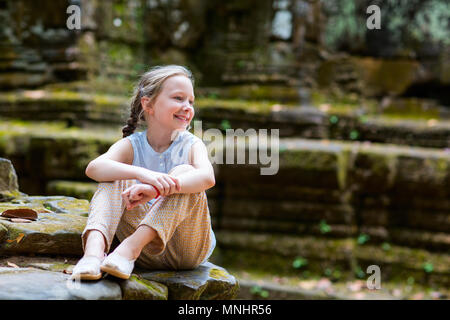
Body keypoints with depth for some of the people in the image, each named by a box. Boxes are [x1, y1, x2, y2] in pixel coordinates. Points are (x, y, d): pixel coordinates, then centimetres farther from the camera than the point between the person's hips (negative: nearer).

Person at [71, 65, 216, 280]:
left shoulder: (192, 145, -3)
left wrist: (155, 190, -43)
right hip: (148, 254, 1)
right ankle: (94, 247, -39)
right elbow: (94, 168, -21)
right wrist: (140, 173, -40)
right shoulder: (132, 145, 0)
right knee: (114, 179, -15)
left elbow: (207, 177, -27)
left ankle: (131, 247, -35)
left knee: (184, 172, -23)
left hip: (188, 249, -1)